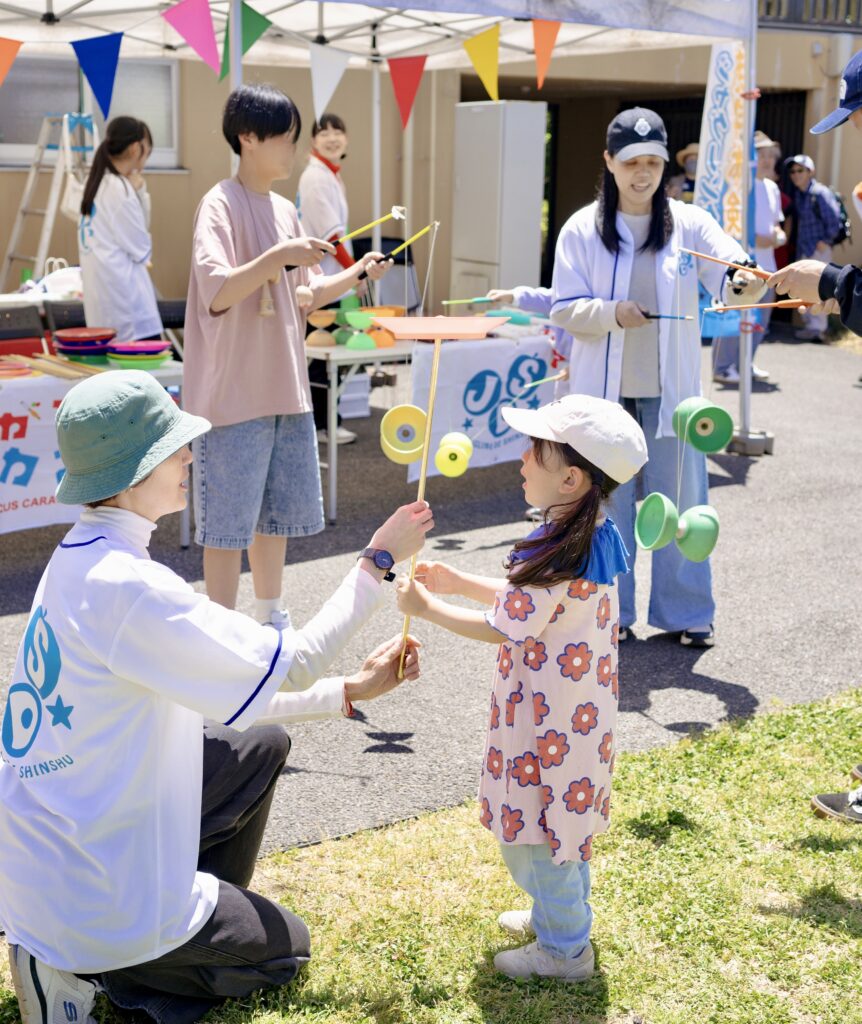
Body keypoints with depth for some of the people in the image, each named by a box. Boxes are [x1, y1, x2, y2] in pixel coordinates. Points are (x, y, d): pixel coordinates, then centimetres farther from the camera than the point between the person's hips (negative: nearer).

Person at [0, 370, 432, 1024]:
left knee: (261, 745, 19)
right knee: (285, 947, 15)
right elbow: (293, 665, -20)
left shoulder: (83, 560, 3)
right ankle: (88, 965, 3)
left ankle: (204, 922, 23)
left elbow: (214, 697, 9)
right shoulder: (126, 587, -28)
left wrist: (350, 693, 9)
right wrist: (378, 563, -10)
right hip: (92, 892, -9)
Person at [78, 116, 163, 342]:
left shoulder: (98, 184, 14)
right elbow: (141, 248, -8)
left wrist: (138, 192, 7)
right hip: (122, 289, -10)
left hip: (102, 288, 10)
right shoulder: (119, 189, -13)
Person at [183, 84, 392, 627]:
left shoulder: (285, 210, 12)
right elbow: (216, 294, -23)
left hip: (286, 389, 8)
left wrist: (358, 273, 8)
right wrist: (279, 256, -30)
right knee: (229, 524, -1)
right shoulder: (220, 205, -11)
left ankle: (272, 620, 30)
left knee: (277, 515, 16)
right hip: (234, 394, -8)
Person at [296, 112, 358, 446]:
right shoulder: (316, 178, -13)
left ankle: (323, 419, 18)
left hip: (330, 276, 9)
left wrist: (350, 270, 16)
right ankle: (323, 424, 1)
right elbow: (330, 232, -17)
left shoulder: (330, 176, 17)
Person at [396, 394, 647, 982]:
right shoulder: (595, 539, 0)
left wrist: (428, 608, -9)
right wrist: (459, 582, 11)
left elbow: (500, 629, -20)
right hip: (580, 712, 9)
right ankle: (563, 913, 44)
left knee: (533, 832, 6)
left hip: (548, 723, -9)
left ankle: (563, 950, 21)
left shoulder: (558, 557, -29)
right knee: (563, 819, 26)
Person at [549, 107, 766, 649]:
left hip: (670, 389, 1)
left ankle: (686, 611, 20)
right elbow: (565, 308, -2)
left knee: (680, 498, 6)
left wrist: (744, 281, -34)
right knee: (606, 502, 8)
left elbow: (729, 281, -10)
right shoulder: (583, 229, 0)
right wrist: (612, 312, -21)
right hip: (605, 389, 0)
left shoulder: (690, 223, 1)